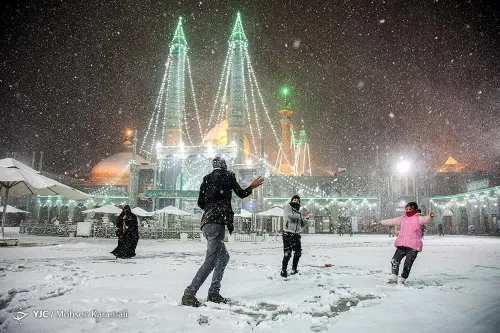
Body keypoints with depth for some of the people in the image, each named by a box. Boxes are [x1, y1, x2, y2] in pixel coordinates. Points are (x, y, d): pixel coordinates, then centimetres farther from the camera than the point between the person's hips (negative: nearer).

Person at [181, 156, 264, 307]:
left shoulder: (207, 179, 17)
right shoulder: (228, 175, 5)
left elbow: (200, 203, 15)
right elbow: (241, 194, 13)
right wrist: (252, 187, 30)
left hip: (206, 222, 8)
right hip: (217, 222, -8)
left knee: (223, 257, 18)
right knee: (210, 261, -11)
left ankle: (213, 293, 15)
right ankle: (189, 294, -17)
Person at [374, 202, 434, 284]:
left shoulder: (418, 218, 1)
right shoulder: (402, 219, 18)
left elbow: (425, 219, -20)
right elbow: (391, 221, 28)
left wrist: (430, 216, -43)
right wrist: (380, 222, 36)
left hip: (413, 246, -5)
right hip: (401, 244, 5)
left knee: (407, 264, -5)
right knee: (395, 260, -2)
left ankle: (402, 280, 9)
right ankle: (394, 278, 11)